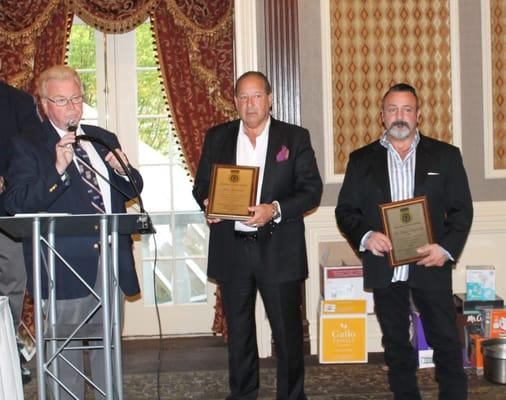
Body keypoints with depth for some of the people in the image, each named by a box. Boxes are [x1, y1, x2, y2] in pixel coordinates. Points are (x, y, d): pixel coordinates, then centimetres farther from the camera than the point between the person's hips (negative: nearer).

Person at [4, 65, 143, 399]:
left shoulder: (104, 139, 14)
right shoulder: (27, 146, -3)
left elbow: (133, 191, 18)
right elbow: (18, 203, -15)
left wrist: (123, 170, -4)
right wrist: (58, 169, -27)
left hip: (110, 260, 5)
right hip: (68, 265, -5)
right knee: (67, 349, 2)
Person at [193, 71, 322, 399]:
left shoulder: (295, 138, 1)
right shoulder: (217, 138, 8)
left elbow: (312, 190, -3)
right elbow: (201, 185, 12)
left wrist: (275, 209, -18)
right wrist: (209, 205, -11)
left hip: (278, 249, -2)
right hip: (232, 247, 2)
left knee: (288, 330, 4)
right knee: (238, 331, 13)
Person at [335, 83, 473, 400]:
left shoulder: (445, 156, 4)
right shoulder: (362, 159, 7)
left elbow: (462, 209, 2)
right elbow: (345, 210, 6)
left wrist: (447, 248, -13)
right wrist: (365, 236, -14)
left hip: (430, 265, -1)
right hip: (384, 267, 2)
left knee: (446, 343, 1)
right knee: (396, 344, 12)